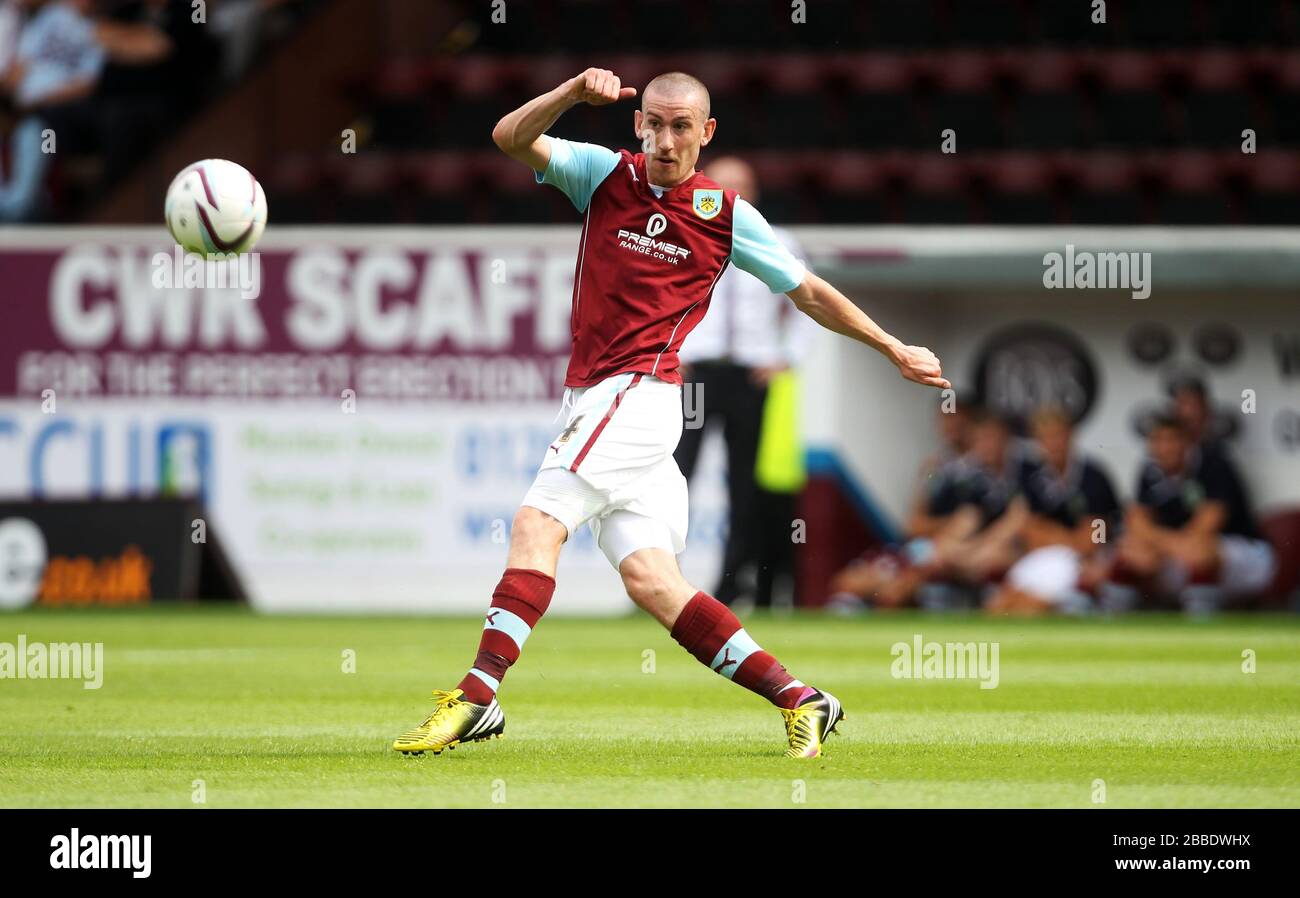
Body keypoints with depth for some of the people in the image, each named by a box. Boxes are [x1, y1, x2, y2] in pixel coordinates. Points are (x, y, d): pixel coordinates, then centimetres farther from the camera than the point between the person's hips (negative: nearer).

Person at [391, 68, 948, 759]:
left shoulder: (727, 215, 4)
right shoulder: (604, 175, 10)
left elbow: (809, 294, 15)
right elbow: (511, 137, -3)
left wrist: (894, 350, 19)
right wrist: (572, 93, -19)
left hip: (639, 393, -4)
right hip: (591, 401, 4)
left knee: (536, 523, -19)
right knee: (650, 579, -3)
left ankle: (477, 695, -25)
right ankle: (799, 702, 0)